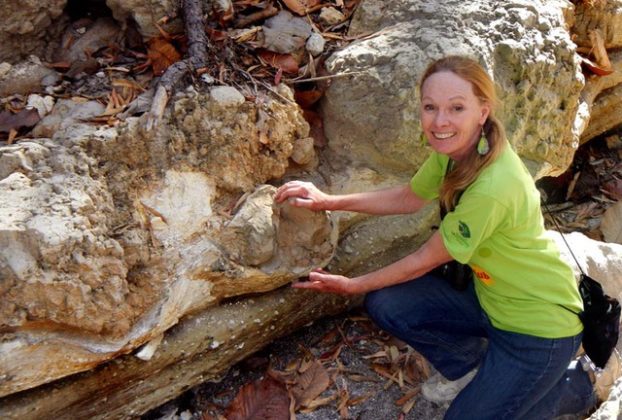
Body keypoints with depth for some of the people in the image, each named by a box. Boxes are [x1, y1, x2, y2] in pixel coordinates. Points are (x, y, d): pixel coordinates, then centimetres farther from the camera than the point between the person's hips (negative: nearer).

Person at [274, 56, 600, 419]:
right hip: (491, 295, 7)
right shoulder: (455, 147, -11)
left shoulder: (492, 188, -35)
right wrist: (330, 201, -4)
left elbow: (424, 261, -21)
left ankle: (571, 383, 16)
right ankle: (470, 367, 17)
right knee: (385, 304, -8)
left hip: (540, 324, -7)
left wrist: (352, 285, -8)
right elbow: (407, 199, 5)